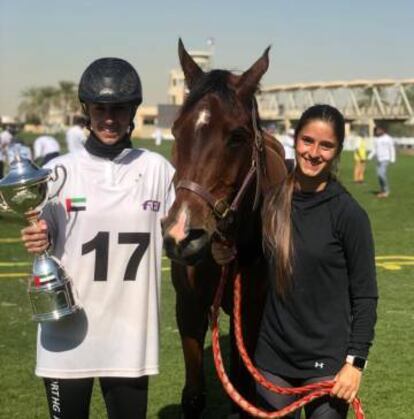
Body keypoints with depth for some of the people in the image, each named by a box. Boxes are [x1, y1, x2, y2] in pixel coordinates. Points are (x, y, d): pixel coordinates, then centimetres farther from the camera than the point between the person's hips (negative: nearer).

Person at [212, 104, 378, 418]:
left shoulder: (349, 214, -11)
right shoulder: (272, 201, 2)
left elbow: (365, 295, -9)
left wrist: (356, 361, -13)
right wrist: (226, 254, -3)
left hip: (326, 361, -4)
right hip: (273, 355, 4)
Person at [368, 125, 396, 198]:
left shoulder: (388, 139, -9)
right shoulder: (376, 139, 11)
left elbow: (392, 149, -8)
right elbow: (374, 149, 17)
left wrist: (392, 159, -15)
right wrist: (370, 157, 5)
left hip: (385, 159, -7)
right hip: (379, 159, 7)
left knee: (382, 174, -18)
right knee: (379, 175, 5)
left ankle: (387, 190, -6)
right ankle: (382, 191, 13)